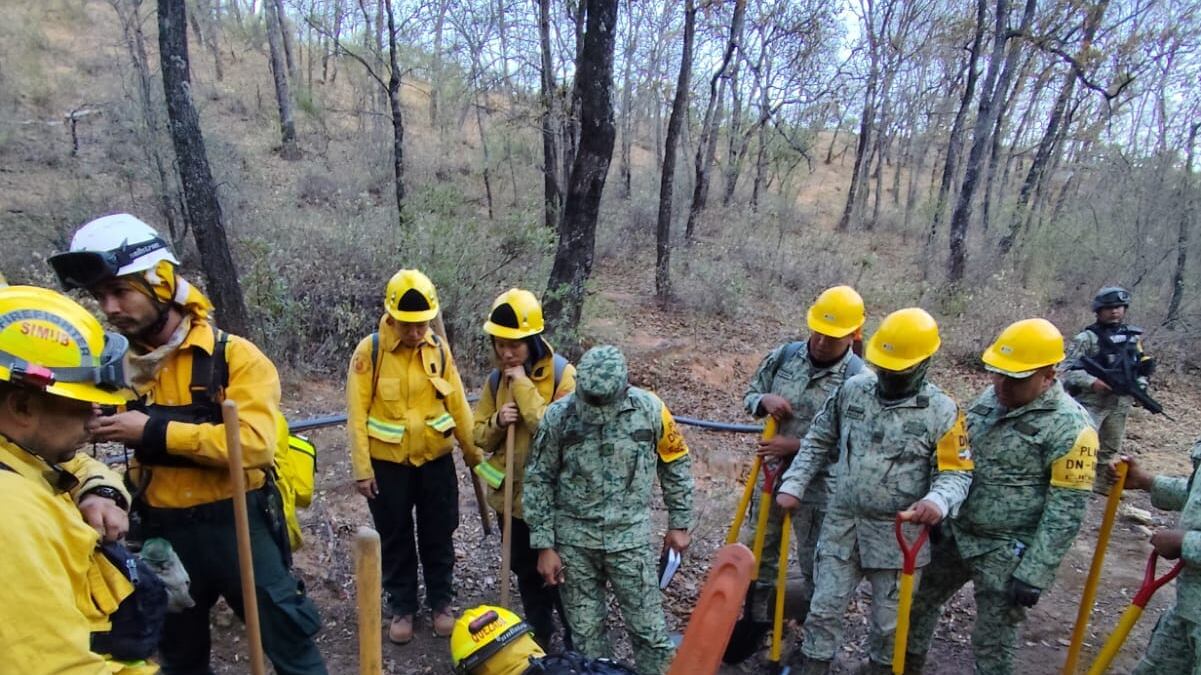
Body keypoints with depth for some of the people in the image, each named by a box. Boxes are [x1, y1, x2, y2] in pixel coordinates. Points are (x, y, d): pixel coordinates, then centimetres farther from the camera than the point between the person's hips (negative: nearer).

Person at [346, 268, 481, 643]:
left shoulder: (439, 349, -5)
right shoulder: (369, 350, -13)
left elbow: (457, 404, 2)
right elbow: (357, 412, -11)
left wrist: (473, 452, 6)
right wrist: (362, 468, -12)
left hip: (436, 459, 2)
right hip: (387, 462, -2)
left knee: (438, 536, 14)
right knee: (396, 539, 14)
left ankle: (442, 602, 33)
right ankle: (402, 608, 32)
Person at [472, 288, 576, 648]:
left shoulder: (562, 374, -16)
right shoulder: (496, 379, 1)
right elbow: (480, 436, 6)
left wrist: (523, 385, -25)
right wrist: (497, 422, -16)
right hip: (510, 493, 6)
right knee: (527, 572, 21)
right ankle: (539, 636, 41)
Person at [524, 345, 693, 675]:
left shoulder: (648, 407, -11)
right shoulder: (558, 416, -13)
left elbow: (677, 463, 4)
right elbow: (538, 481, -3)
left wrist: (679, 523, 6)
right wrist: (544, 546, -2)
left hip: (631, 538, 0)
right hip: (574, 541, 1)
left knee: (649, 630, 7)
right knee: (585, 631, 15)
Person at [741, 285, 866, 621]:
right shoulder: (784, 355, -2)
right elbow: (750, 395, 9)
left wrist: (796, 447, -23)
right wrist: (764, 400, -15)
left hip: (818, 486, -5)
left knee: (815, 568, 12)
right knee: (760, 553, 21)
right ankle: (755, 619, 42)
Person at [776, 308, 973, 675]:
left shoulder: (942, 411, -10)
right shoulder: (852, 389, -3)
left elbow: (957, 472, -7)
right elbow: (818, 443, 7)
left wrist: (938, 500, -29)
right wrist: (793, 484, 0)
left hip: (898, 534, -2)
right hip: (842, 524, 2)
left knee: (889, 620, 17)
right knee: (824, 609, 10)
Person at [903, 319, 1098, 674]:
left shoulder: (1069, 426, -19)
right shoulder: (989, 398, 2)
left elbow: (1065, 511, -18)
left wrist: (1033, 575, -19)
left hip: (1006, 553, -7)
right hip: (955, 533, 7)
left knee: (992, 644, 9)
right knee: (918, 598, 20)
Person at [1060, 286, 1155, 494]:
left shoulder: (1134, 336, 9)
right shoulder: (1087, 337, -9)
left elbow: (1143, 365, 20)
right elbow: (1065, 369, -13)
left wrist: (1140, 386, 2)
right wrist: (1092, 382, -26)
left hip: (1121, 403, 6)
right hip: (1091, 402, -6)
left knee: (1111, 448, 18)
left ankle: (1103, 484, 35)